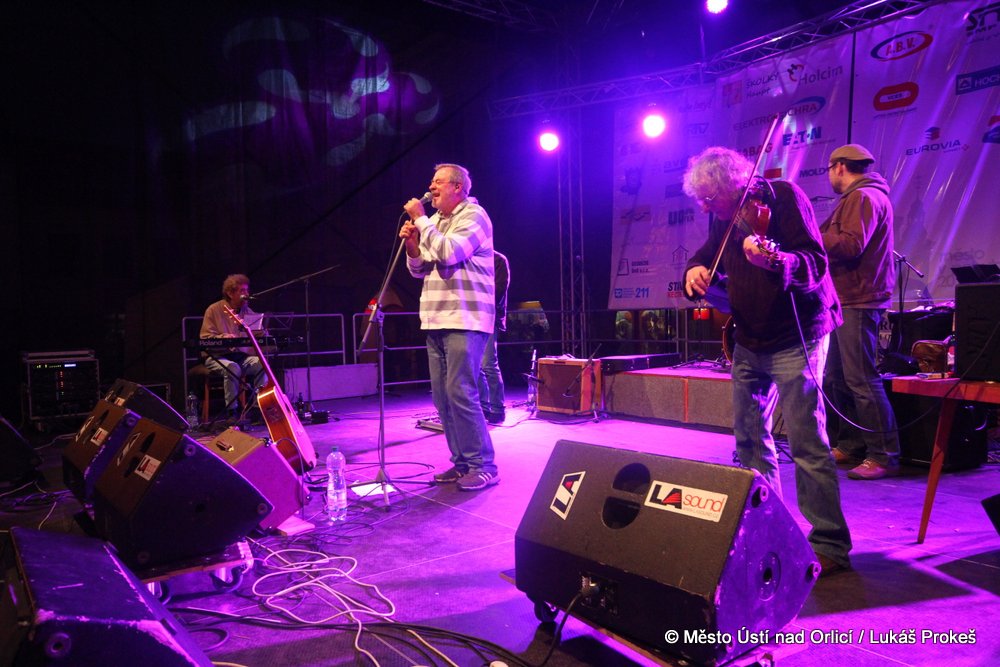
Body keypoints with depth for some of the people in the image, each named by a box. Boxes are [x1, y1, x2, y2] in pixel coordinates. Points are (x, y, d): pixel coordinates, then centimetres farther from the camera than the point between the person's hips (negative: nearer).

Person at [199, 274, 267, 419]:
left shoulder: (248, 311, 13)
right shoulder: (214, 310, 0)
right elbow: (205, 338, -5)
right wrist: (223, 337, -24)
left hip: (243, 355, 4)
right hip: (217, 356, -3)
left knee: (261, 363, -27)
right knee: (232, 367, -37)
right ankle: (232, 411, -27)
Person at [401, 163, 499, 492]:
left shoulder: (474, 215, -4)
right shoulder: (435, 222, 20)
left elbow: (448, 252, -20)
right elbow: (420, 270, 21)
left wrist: (420, 220, -11)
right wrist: (412, 245, 2)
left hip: (464, 321, -8)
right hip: (436, 321, 8)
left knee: (460, 393, -13)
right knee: (442, 396, 7)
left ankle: (483, 466, -4)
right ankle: (462, 462, 16)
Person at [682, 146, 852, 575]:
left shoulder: (784, 198, -14)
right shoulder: (724, 218, 6)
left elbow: (816, 265, -24)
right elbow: (707, 254, 17)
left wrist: (776, 261, -45)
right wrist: (695, 270, -8)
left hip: (796, 337, -7)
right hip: (750, 340, 8)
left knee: (806, 440, -10)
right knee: (749, 435, 12)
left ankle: (829, 546, 0)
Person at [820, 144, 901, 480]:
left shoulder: (863, 197, -11)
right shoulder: (861, 197, 23)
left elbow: (849, 246, -21)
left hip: (858, 301, -11)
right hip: (851, 299, 11)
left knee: (861, 379, -10)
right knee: (836, 378, 13)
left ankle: (884, 456, -5)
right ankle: (849, 446, 20)